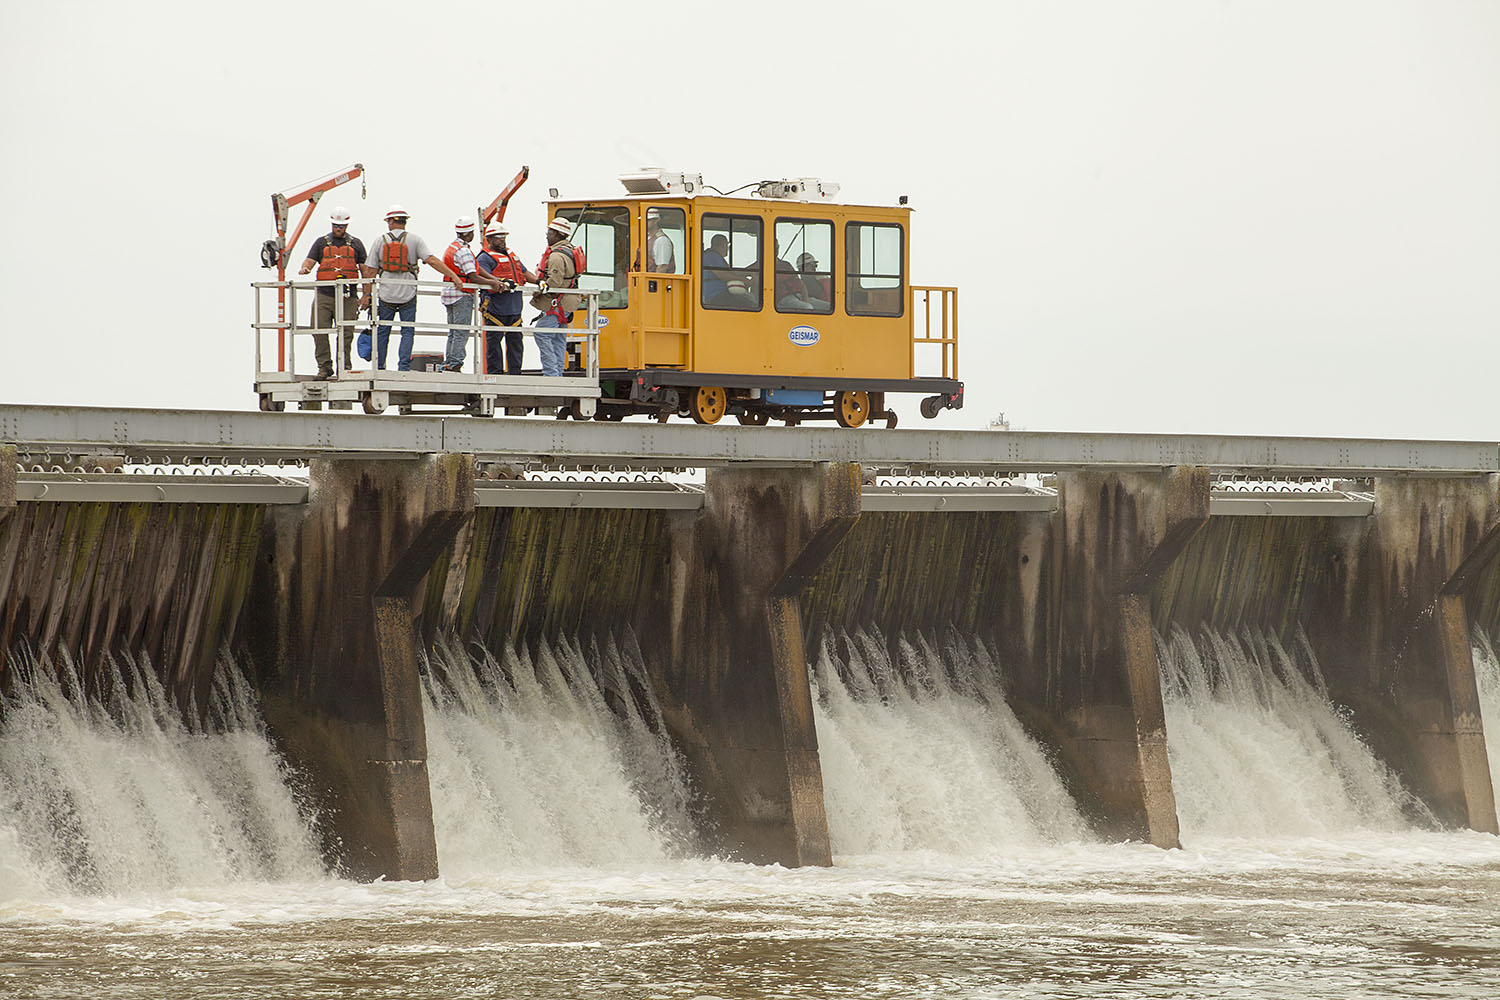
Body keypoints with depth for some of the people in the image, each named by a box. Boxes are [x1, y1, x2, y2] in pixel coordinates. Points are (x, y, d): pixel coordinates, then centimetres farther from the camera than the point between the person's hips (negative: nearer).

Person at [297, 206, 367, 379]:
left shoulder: (355, 244, 14)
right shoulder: (321, 243, 15)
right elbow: (310, 261, 6)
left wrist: (366, 295, 5)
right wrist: (305, 268, -20)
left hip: (347, 297, 0)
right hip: (324, 294, 0)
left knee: (345, 335, -2)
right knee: (319, 331, -8)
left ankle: (345, 368, 4)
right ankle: (324, 367, -2)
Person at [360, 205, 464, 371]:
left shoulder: (380, 241, 2)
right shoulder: (414, 239, -2)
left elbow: (370, 271, 2)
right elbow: (432, 261, -12)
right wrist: (453, 276, -12)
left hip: (386, 294, 1)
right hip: (408, 294, -1)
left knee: (382, 332, 10)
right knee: (407, 331, 5)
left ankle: (379, 368, 12)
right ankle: (404, 366, -6)